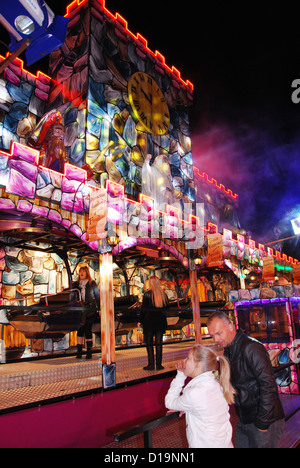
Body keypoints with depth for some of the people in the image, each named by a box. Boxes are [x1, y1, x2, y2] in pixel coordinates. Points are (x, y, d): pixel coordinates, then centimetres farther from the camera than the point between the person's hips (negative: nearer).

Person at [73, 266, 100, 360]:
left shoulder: (92, 283, 3)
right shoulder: (77, 284, 11)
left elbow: (97, 296, 5)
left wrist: (99, 309, 1)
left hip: (90, 310, -3)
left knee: (88, 330, -3)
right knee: (80, 330, -1)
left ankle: (89, 352, 5)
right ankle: (79, 352, 5)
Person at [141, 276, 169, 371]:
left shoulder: (147, 294, -9)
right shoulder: (163, 294, 2)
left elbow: (144, 309, -7)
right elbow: (166, 306, 9)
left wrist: (141, 321, 1)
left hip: (149, 320, -3)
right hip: (161, 320, 4)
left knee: (149, 343, 5)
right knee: (159, 343, 7)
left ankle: (151, 364, 5)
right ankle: (159, 364, 10)